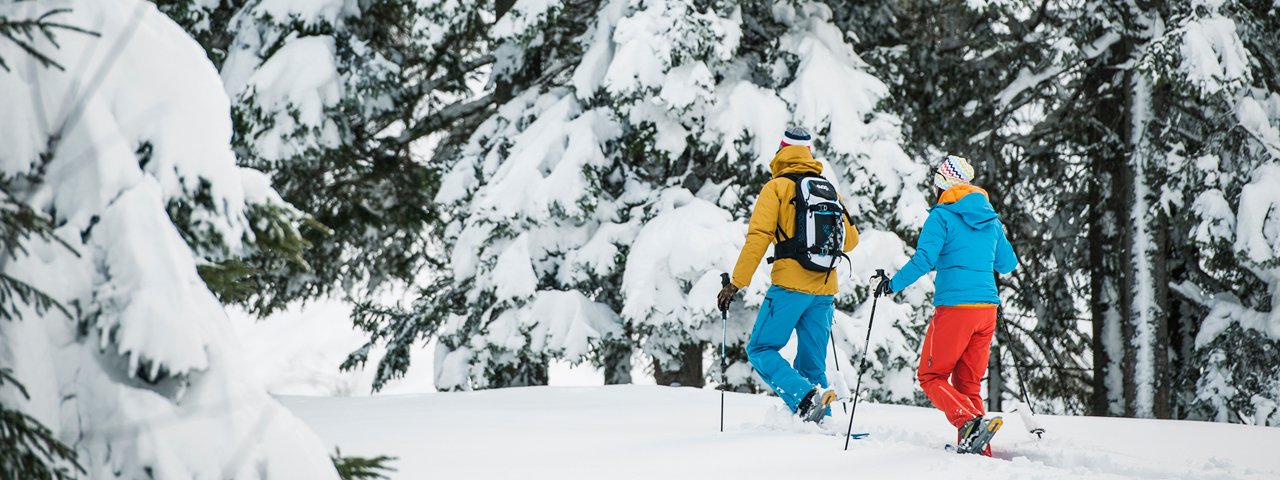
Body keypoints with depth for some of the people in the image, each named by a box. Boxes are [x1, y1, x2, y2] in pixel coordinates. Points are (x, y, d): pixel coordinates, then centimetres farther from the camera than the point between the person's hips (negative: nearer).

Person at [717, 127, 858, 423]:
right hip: (824, 290, 5)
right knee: (812, 363, 12)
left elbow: (758, 237, -10)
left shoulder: (777, 187, -1)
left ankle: (805, 397, -21)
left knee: (761, 350, 0)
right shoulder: (830, 191, 15)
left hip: (790, 286, -5)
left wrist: (736, 283, -9)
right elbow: (850, 239, 19)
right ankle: (817, 422, 5)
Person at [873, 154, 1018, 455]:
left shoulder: (942, 216, -6)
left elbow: (923, 260, -15)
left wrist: (893, 285, -1)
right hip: (987, 307, 6)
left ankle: (970, 423, -19)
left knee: (931, 376, 4)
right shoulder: (990, 219, 13)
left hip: (954, 307, -6)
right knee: (968, 382, 14)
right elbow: (1008, 264, 23)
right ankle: (979, 450, 7)